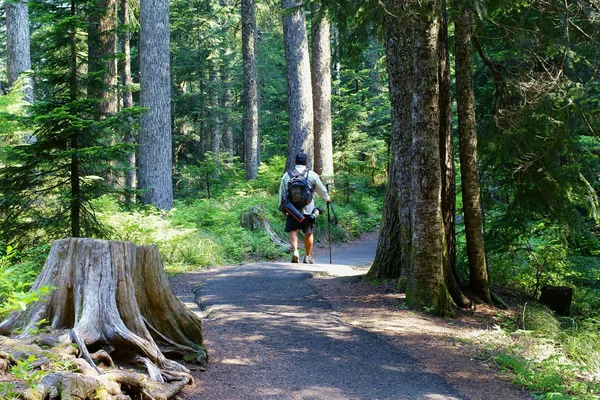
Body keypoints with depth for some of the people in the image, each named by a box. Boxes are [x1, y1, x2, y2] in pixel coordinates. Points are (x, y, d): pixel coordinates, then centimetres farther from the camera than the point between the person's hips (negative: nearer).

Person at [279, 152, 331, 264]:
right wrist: (327, 198, 35)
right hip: (307, 209, -1)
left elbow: (281, 193, 12)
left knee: (293, 231, 0)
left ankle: (295, 251, -24)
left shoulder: (287, 175, 7)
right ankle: (308, 257, 18)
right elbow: (322, 190, 14)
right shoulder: (312, 175, 2)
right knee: (308, 233, 10)